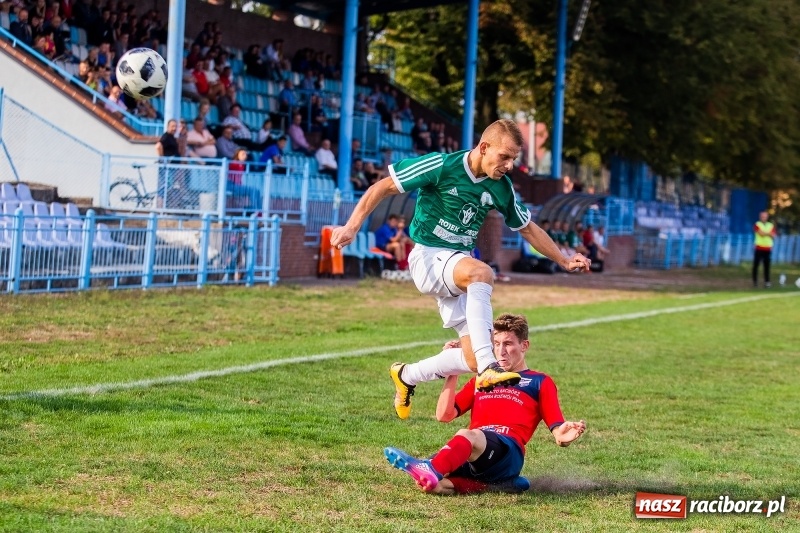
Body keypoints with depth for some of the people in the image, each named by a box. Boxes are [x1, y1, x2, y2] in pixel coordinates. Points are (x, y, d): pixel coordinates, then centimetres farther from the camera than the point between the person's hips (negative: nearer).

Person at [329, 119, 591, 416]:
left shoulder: (501, 187, 3)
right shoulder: (441, 166, -14)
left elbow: (528, 229, 19)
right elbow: (382, 188, -11)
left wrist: (564, 261, 16)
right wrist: (353, 227, -19)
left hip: (460, 264, 7)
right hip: (428, 257, -7)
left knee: (475, 359, -4)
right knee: (482, 272, -39)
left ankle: (406, 376, 22)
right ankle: (487, 368, -44)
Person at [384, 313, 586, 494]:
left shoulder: (540, 383, 20)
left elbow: (557, 430, 7)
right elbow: (444, 415, 21)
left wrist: (564, 437, -19)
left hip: (507, 453, -5)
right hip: (471, 455, 5)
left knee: (466, 436, -41)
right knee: (431, 484, -28)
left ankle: (430, 469, -67)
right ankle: (495, 485, -23)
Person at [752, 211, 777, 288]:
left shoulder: (771, 225, 12)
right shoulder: (757, 225, 0)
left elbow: (774, 236, 0)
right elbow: (760, 233, -15)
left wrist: (765, 233, -11)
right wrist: (768, 233, -1)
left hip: (768, 249, 3)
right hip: (759, 248, -3)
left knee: (767, 266, 0)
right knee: (756, 265, 0)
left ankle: (767, 281, 0)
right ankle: (755, 281, 7)